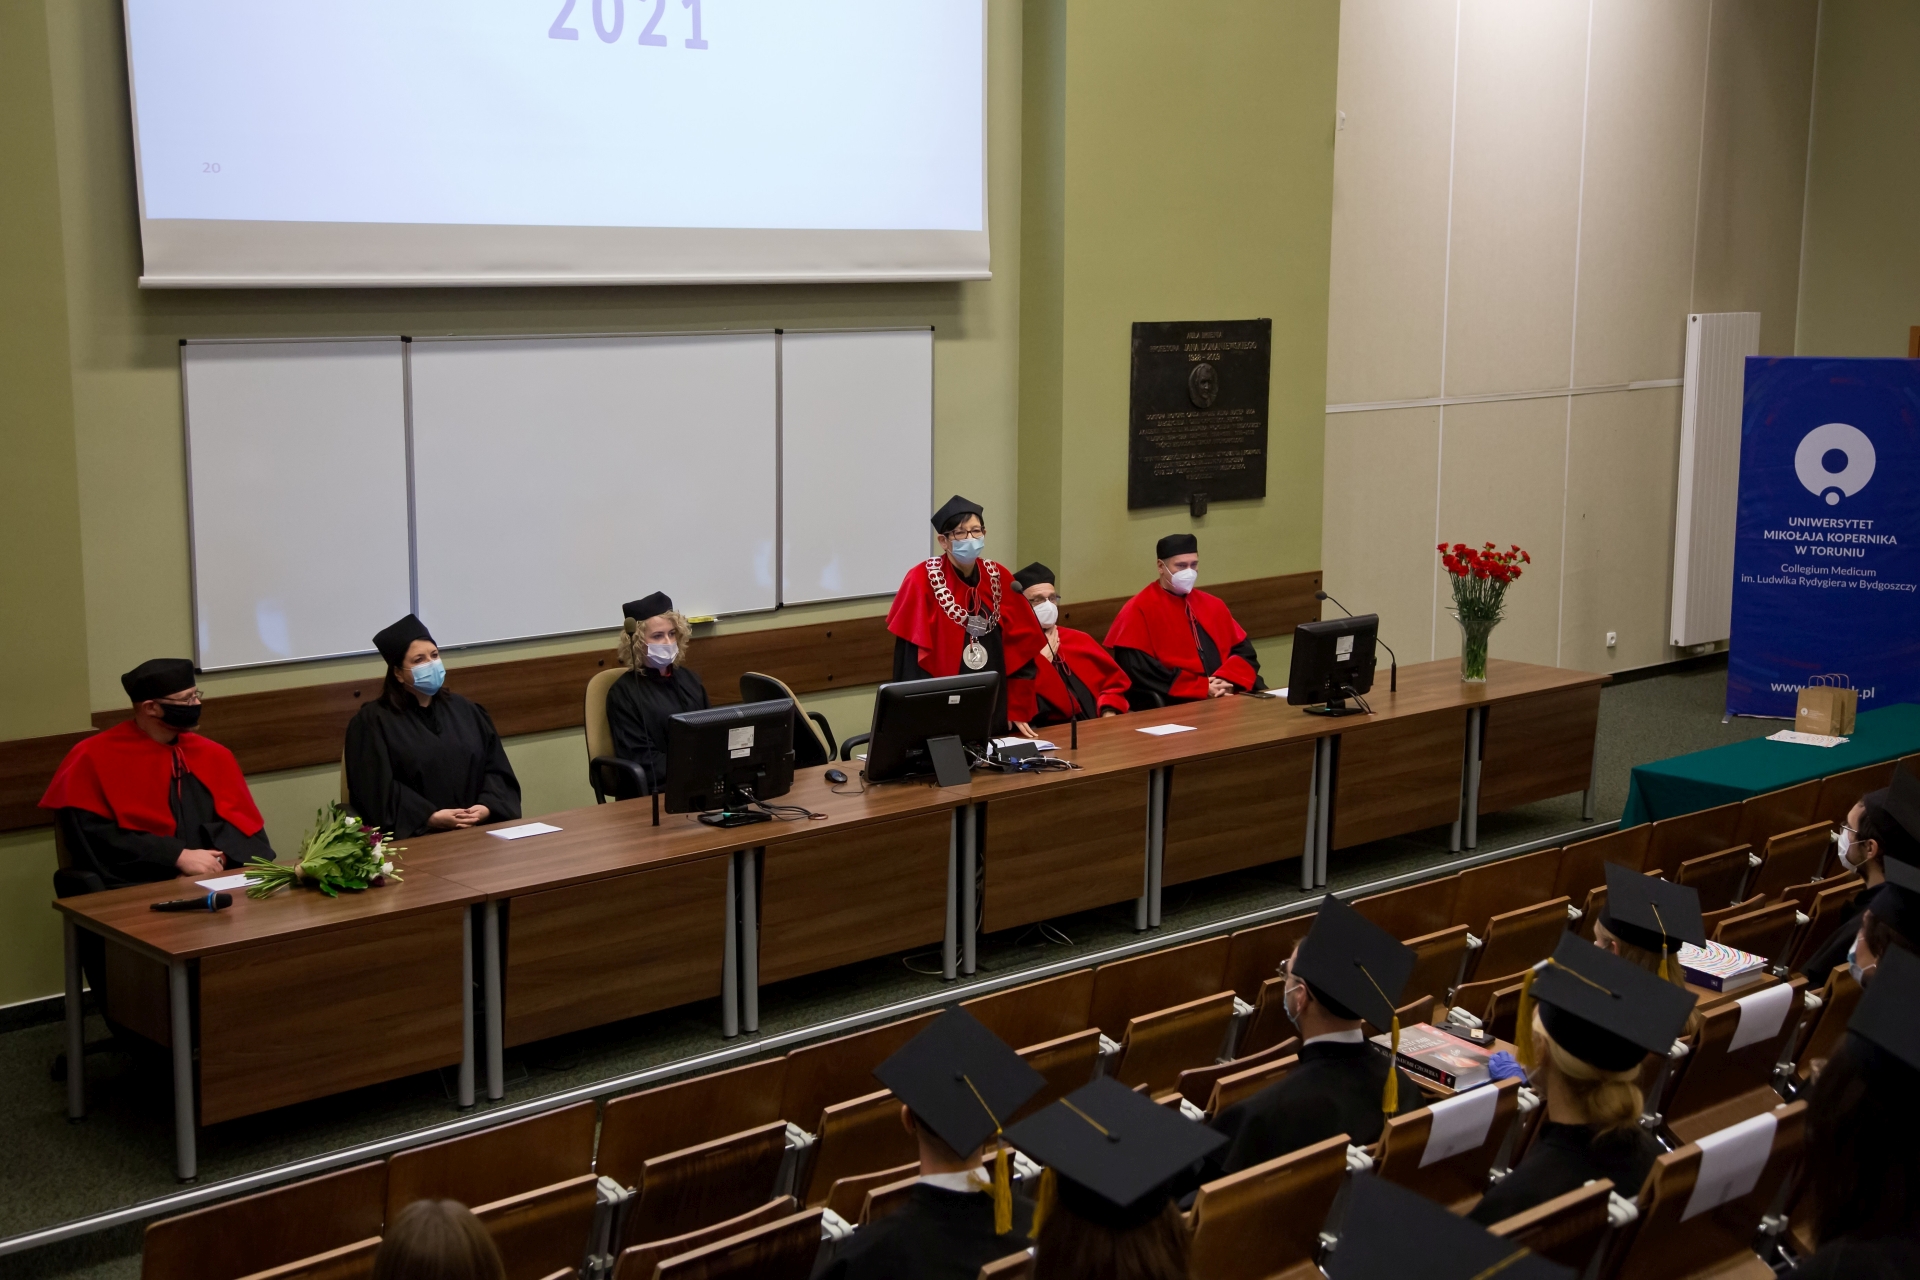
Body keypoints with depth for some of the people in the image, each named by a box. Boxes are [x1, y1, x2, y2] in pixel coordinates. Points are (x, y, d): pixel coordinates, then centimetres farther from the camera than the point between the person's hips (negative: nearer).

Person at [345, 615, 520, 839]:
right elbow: (377, 789, -6)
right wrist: (430, 818, -15)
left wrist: (487, 807, -7)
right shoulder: (373, 721, 2)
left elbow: (496, 769, 12)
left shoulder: (466, 711, 17)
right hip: (414, 835, -3)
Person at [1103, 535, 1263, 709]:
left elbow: (1245, 652, 14)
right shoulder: (1139, 611, -1)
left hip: (1227, 700, 5)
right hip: (1174, 707, -5)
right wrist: (1202, 688, -14)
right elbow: (1138, 671, -12)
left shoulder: (1214, 606, 18)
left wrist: (1228, 681, -8)